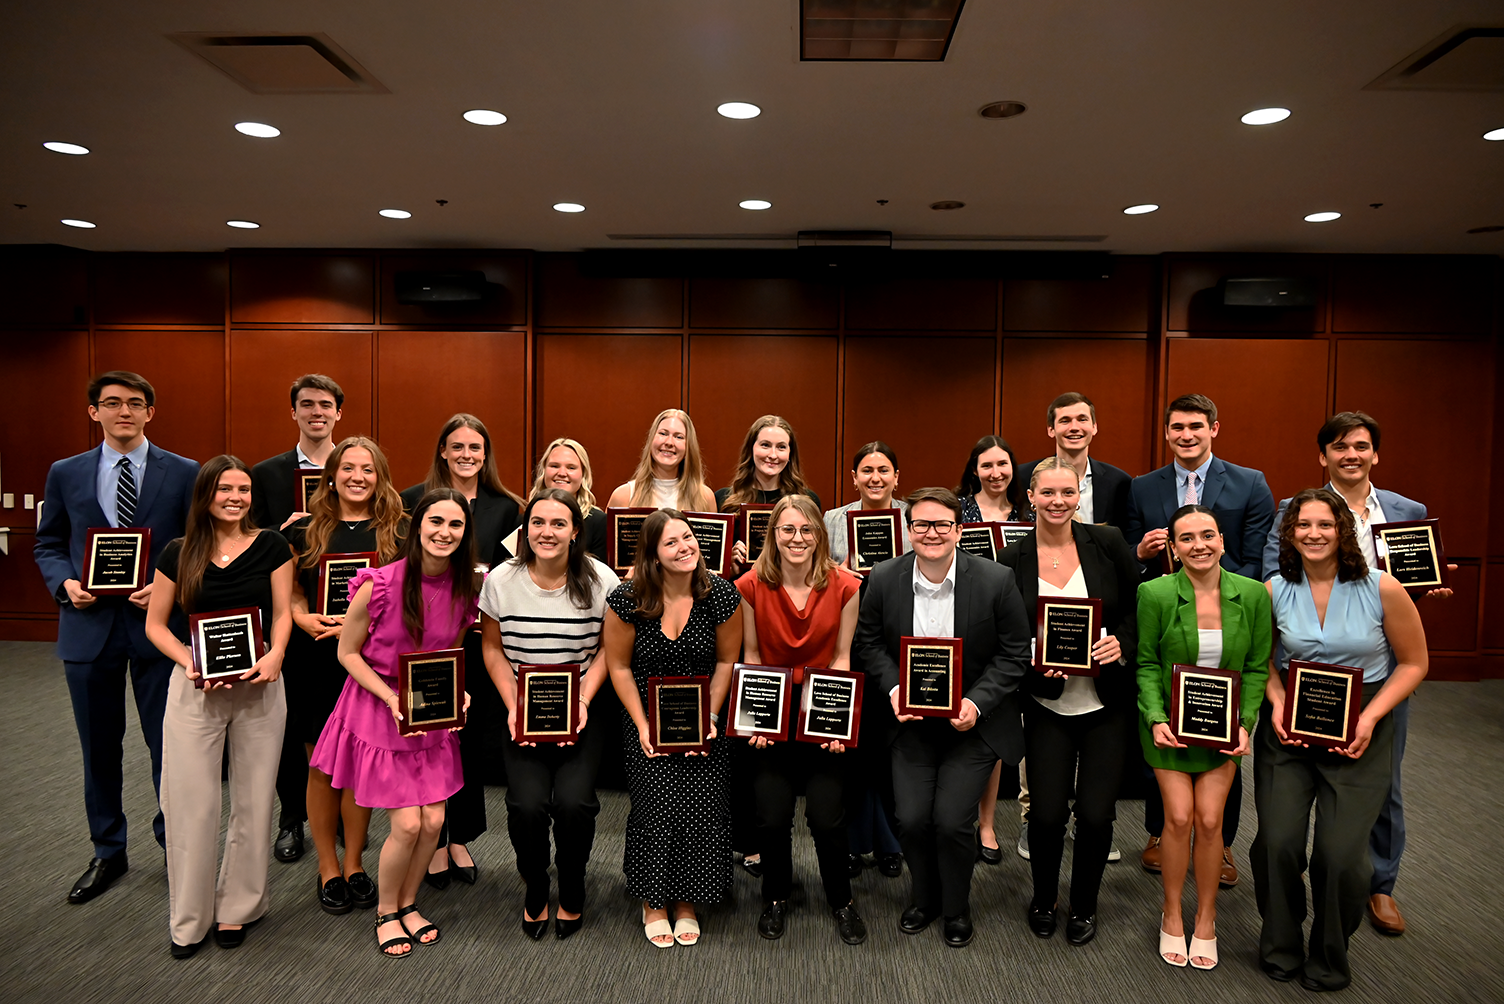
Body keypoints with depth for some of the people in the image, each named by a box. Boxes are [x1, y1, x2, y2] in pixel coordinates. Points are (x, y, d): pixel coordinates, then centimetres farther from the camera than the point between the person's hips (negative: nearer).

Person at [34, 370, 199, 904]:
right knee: (100, 748, 15)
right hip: (90, 626, 3)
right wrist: (65, 583, -7)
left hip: (159, 623, -2)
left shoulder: (184, 474, -2)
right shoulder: (65, 474, 6)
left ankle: (174, 841, 24)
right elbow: (48, 545, 12)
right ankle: (108, 851, 32)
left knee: (169, 744, 5)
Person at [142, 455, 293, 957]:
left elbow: (282, 613, 3)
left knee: (253, 800, 8)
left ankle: (237, 907, 25)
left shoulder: (270, 546, 1)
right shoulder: (178, 554, 2)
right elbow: (156, 624, 6)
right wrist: (191, 663, -11)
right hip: (195, 688, 0)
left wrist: (274, 656, -16)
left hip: (258, 685, 0)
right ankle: (189, 917, 19)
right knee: (191, 801, 2)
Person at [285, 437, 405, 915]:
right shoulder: (305, 530, 5)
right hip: (316, 662, 1)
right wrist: (305, 619, -13)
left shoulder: (397, 531, 2)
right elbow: (292, 593, 8)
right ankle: (328, 868, 24)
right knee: (321, 769, 7)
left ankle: (354, 864, 24)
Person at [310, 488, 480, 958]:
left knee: (434, 822, 3)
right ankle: (386, 913, 23)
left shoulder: (468, 588, -8)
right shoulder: (379, 584, -21)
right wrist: (392, 700, -19)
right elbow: (348, 653, -9)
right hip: (379, 708, -4)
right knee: (407, 825, -5)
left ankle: (408, 904, 31)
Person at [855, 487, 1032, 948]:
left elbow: (1015, 654, -6)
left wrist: (977, 702, -16)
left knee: (952, 821, -5)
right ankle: (925, 898, 32)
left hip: (972, 722, -2)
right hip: (911, 720, 2)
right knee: (912, 820, 0)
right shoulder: (884, 579, -7)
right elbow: (870, 641, 5)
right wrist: (893, 689, -10)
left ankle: (957, 909, 25)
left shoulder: (997, 580, -12)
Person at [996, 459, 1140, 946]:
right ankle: (1043, 899, 30)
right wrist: (1035, 663, -16)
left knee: (1096, 814, 1)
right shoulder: (1012, 559, -3)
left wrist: (1122, 645, -15)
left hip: (1106, 704, 0)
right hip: (1047, 705, 0)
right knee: (1046, 813, -1)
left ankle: (1084, 906, 29)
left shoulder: (1107, 543, -4)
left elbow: (1140, 607, 3)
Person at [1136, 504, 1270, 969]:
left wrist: (1244, 722, -9)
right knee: (1179, 817, -3)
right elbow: (1146, 663, -5)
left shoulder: (1253, 594, -6)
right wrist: (1155, 718, -16)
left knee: (1210, 821, 0)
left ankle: (1206, 920, 22)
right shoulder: (1155, 594, -12)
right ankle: (1172, 916, 20)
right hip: (1169, 723, -1)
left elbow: (1257, 666, 1)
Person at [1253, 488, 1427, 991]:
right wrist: (1276, 701, -7)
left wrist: (1370, 717, -11)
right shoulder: (1274, 591, -3)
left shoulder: (1381, 588, -9)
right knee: (1277, 843, -7)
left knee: (1341, 853, -8)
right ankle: (1280, 945, 22)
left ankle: (1330, 958, 22)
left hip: (1359, 733, -1)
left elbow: (1413, 663, 0)